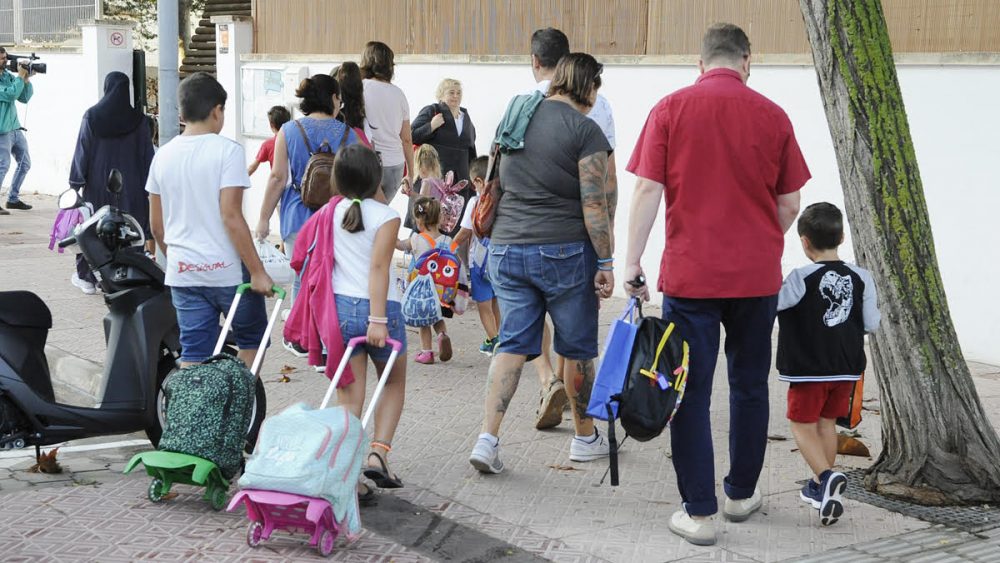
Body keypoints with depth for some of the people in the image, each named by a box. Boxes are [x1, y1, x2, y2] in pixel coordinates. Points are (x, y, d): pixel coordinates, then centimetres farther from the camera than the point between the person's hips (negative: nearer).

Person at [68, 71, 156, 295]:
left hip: (98, 184, 0)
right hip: (130, 186, 0)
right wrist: (147, 184, 7)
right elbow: (147, 155, 0)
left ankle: (87, 277, 17)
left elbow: (82, 150, -2)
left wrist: (76, 182, 4)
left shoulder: (92, 116, -4)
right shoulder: (138, 119, -3)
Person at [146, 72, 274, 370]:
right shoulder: (227, 150, -11)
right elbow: (231, 217, -18)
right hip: (228, 270, -4)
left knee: (193, 356, 7)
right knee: (251, 339, 17)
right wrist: (257, 271, -14)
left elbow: (156, 225, 11)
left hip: (183, 273, 5)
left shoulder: (163, 155, 6)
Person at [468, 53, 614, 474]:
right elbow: (595, 206, -13)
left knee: (512, 344, 7)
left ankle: (488, 437, -6)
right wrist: (606, 262, -8)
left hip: (505, 249, 5)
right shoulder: (585, 130, -9)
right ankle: (585, 438, 24)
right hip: (564, 250, -5)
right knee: (577, 347, 11)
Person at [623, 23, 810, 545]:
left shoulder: (670, 109, -3)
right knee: (749, 386, 17)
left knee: (692, 393, 4)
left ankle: (699, 512, 5)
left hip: (690, 274, -2)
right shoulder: (772, 115, 1)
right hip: (757, 277, 2)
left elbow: (647, 190, -8)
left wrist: (632, 262, -3)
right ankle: (741, 494, 28)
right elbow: (790, 204, 5)